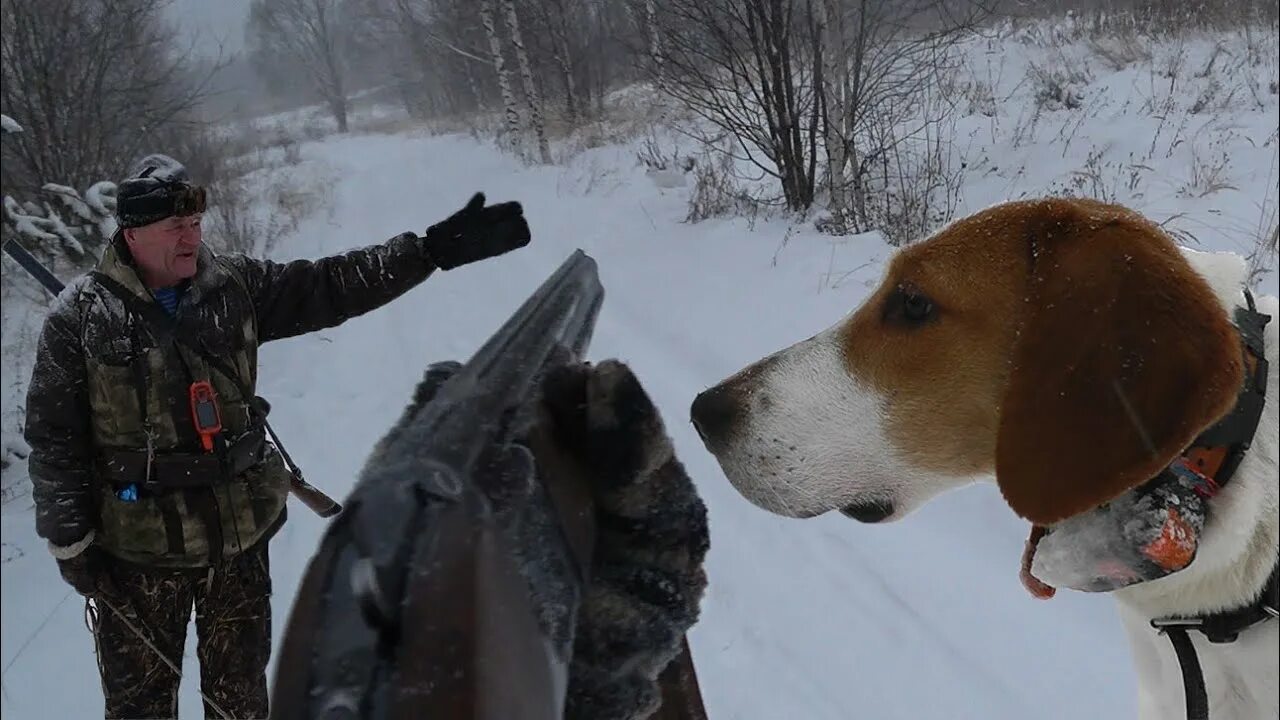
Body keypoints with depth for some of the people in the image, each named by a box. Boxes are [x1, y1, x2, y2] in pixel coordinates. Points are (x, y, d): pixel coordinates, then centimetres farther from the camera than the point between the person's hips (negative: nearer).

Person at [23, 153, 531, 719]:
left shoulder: (236, 287, 0)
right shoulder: (81, 316, -8)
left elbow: (332, 287, -3)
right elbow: (54, 439, -4)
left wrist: (434, 248, -11)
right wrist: (71, 543, -4)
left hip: (240, 533, 3)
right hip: (136, 550, -3)